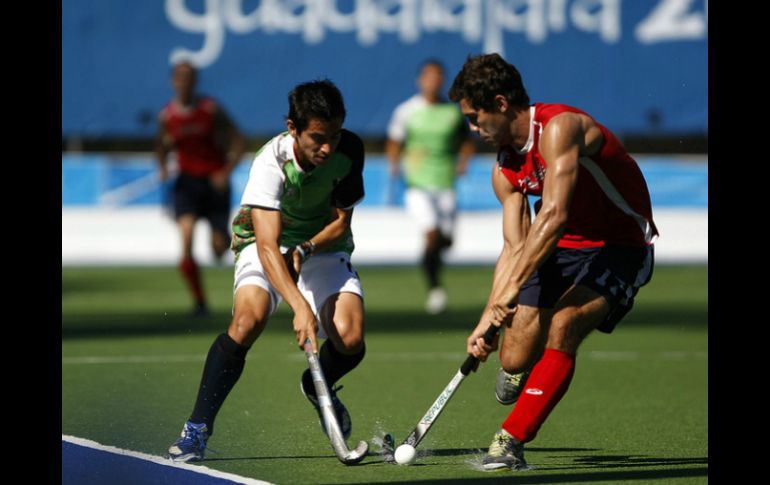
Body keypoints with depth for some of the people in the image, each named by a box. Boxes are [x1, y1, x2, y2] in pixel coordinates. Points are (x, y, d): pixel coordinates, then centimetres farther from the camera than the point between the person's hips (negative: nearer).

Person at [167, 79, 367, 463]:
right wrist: (299, 306, -52)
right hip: (265, 247, -3)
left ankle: (318, 386, 18)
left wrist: (304, 250, -26)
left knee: (350, 340, -20)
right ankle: (197, 428, -22)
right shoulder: (271, 162, -30)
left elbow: (341, 221, -6)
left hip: (323, 244, 3)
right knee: (248, 318, -32)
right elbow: (267, 245, -39)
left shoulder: (349, 150, -18)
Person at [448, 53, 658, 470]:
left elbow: (554, 217, -33)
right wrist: (489, 317, -8)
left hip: (621, 245, -7)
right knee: (515, 359, 0)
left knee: (562, 326, -30)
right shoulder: (505, 170, 3)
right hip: (564, 249, 7)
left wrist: (512, 289, -36)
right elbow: (515, 247, 3)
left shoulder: (560, 128, -24)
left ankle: (510, 440, -28)